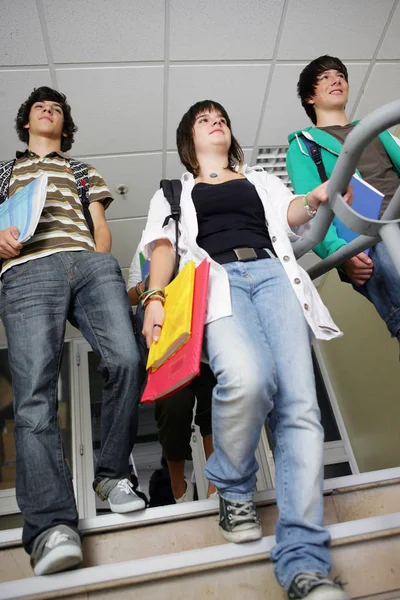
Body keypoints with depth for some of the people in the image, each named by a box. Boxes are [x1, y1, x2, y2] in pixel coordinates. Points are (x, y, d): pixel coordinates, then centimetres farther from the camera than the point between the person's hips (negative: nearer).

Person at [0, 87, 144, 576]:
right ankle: (52, 526, -25)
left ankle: (111, 475, -6)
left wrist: (99, 266, 4)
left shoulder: (85, 172, 36)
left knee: (125, 360, -24)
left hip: (91, 264, 1)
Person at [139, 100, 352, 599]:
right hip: (216, 278, -2)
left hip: (273, 273, 3)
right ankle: (233, 490, -5)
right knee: (247, 377, -33)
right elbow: (163, 245, 16)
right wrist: (154, 297, -2)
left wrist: (316, 198, -7)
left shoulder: (261, 180, 35)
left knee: (299, 403, -20)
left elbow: (291, 213, 17)